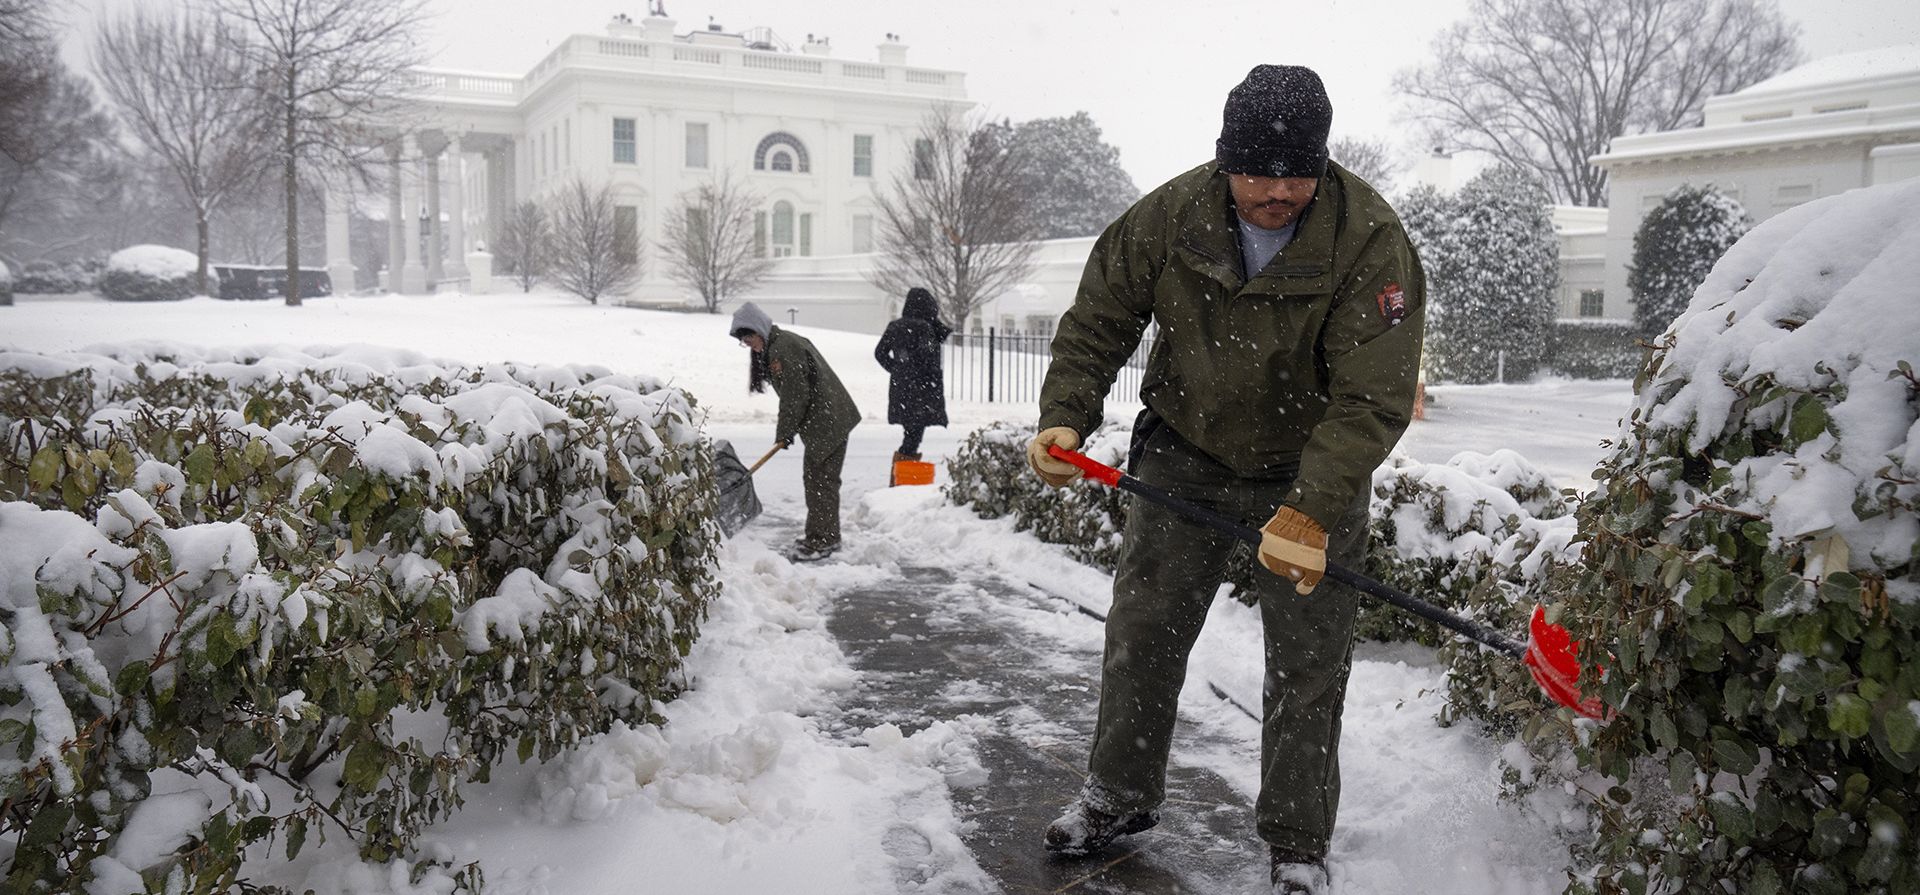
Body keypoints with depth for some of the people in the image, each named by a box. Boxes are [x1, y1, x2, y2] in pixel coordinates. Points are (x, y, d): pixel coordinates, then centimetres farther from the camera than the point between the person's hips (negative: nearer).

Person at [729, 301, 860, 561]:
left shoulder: (783, 348, -18)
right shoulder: (776, 346, 15)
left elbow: (797, 396, -19)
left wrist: (784, 433, -10)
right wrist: (785, 431, 13)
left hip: (828, 420, -10)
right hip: (829, 419, 10)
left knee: (819, 479, -6)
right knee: (823, 479, 15)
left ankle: (819, 541, -1)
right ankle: (828, 536, 24)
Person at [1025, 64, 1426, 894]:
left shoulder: (1370, 241, -23)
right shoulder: (1171, 215, -14)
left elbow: (1373, 397, -26)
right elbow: (1098, 321, -2)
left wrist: (1309, 512, -35)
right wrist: (1065, 415, -16)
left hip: (1311, 472, -2)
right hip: (1183, 458, 3)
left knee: (1307, 668, 3)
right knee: (1141, 631, 11)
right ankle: (1120, 794, 32)